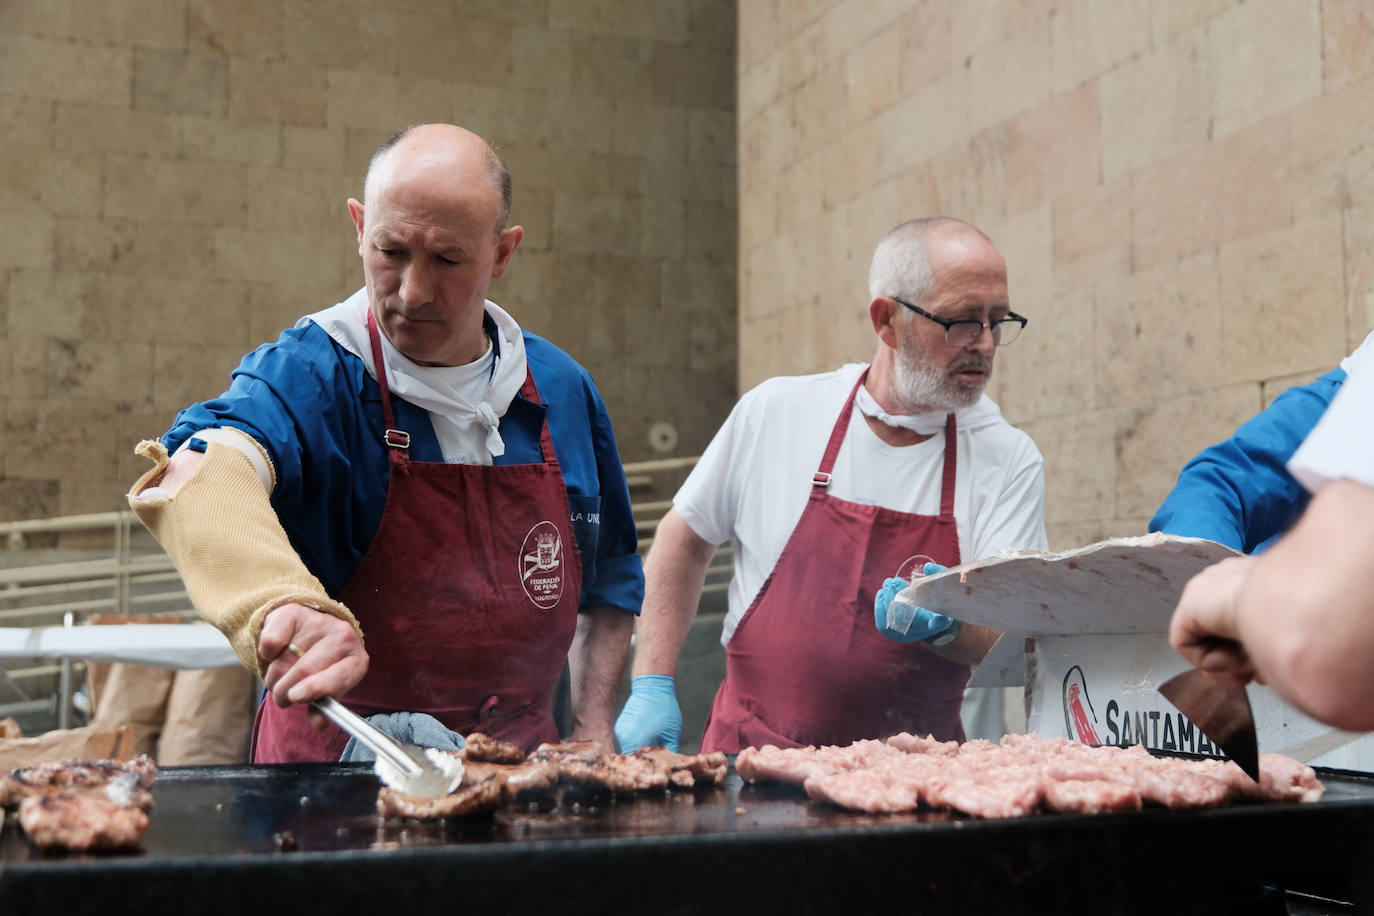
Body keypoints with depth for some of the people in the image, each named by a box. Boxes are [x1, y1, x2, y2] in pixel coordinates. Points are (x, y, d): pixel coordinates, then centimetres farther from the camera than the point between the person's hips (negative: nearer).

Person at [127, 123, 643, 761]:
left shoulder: (562, 390, 7)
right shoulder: (310, 375, -9)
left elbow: (609, 582, 18)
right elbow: (198, 477, -32)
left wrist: (592, 734, 7)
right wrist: (283, 603, -50)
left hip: (520, 772, -1)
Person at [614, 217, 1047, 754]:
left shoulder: (1009, 460, 2)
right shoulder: (776, 412, 3)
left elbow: (1011, 644, -3)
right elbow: (685, 538, 14)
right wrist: (653, 685, 6)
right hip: (750, 754, 0)